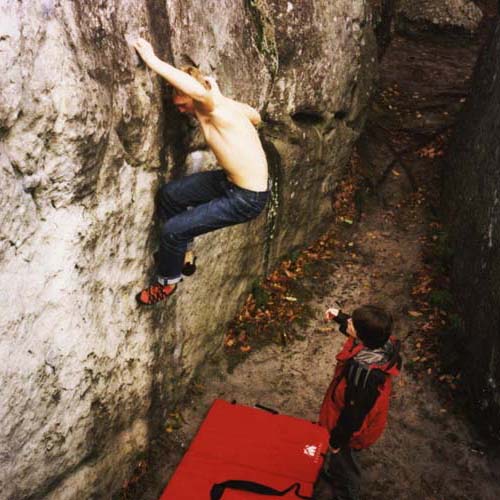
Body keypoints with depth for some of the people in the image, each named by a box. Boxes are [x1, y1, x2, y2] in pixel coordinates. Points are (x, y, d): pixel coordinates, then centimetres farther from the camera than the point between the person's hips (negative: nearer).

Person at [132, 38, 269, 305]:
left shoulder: (214, 108, -23)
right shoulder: (224, 105, 2)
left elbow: (201, 91, -48)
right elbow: (256, 117, 21)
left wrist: (153, 61, -40)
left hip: (247, 199, -9)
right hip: (229, 181, 9)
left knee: (173, 230, -9)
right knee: (168, 194, 12)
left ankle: (168, 282, 18)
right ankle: (178, 250, 32)